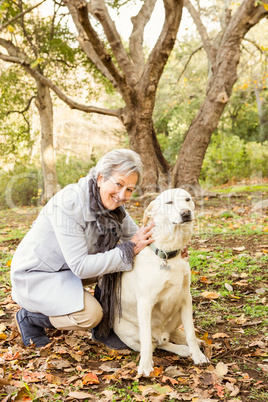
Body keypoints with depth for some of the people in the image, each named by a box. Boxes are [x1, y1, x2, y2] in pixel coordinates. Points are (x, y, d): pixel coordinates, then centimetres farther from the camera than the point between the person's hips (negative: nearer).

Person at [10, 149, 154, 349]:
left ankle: (104, 327, 4)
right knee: (90, 314, -26)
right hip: (36, 274, -7)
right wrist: (128, 250, -31)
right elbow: (81, 266, -31)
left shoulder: (114, 204, -7)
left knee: (122, 259, -11)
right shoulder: (69, 203, -31)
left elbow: (136, 238, -2)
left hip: (70, 268, 7)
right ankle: (29, 317, 1)